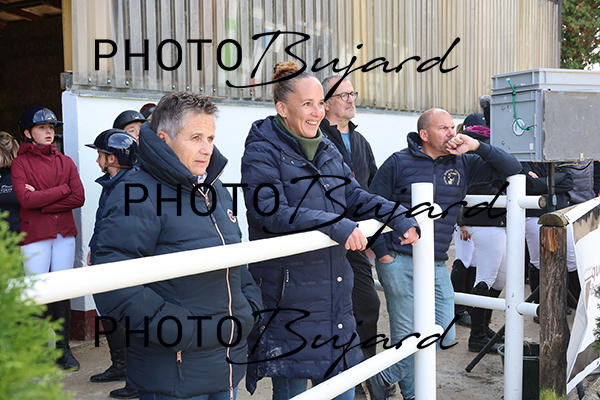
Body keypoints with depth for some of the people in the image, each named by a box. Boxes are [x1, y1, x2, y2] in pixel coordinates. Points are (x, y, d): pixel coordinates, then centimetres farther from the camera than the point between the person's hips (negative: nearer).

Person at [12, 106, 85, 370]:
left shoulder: (65, 161, 12)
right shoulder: (20, 163, 3)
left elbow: (79, 198, -1)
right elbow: (25, 199, -13)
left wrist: (42, 203, -9)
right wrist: (63, 189, -8)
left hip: (64, 234, 3)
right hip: (34, 236, -3)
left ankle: (63, 348, 15)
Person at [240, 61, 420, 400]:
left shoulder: (328, 149, 12)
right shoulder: (262, 152, -10)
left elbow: (355, 195, 14)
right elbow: (271, 211, -24)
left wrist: (399, 218, -2)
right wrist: (337, 226, -31)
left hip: (335, 293, 7)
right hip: (288, 294, -6)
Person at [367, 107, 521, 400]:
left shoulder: (462, 164, 9)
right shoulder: (399, 162, -3)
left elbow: (512, 169, 7)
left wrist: (477, 146, -7)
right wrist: (382, 253, -6)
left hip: (437, 266, 5)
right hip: (399, 263, -5)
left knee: (444, 336, 5)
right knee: (408, 338, 0)